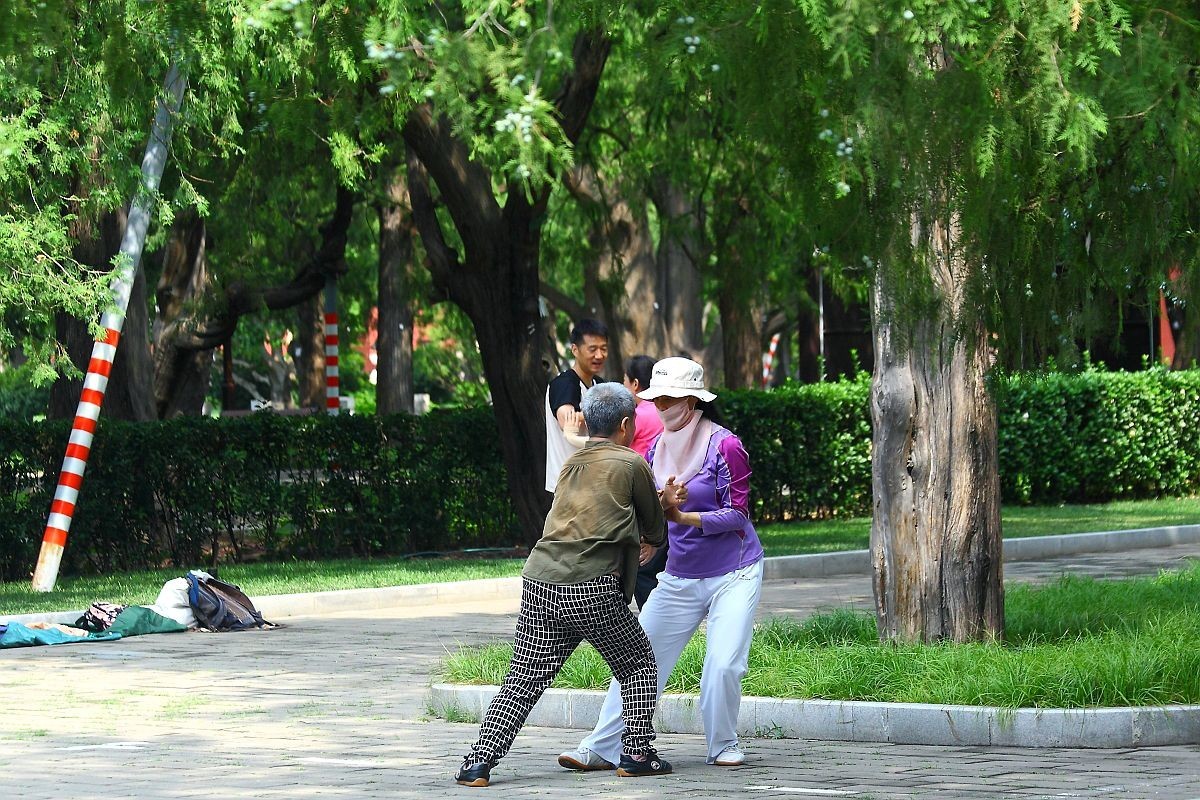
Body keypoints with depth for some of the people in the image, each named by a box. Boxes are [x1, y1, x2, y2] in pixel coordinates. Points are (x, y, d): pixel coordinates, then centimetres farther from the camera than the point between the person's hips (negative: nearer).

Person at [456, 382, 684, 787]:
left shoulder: (573, 464, 21)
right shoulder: (632, 465, 3)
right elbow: (654, 533, 15)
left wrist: (661, 501, 31)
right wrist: (664, 506, 36)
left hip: (539, 584, 5)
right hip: (593, 590, -5)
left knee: (522, 683, 7)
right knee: (639, 665, 16)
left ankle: (479, 762, -5)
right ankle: (636, 753, 12)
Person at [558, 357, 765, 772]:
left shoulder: (725, 446, -14)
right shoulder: (660, 446, 4)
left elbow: (737, 513, -16)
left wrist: (683, 517, -26)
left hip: (733, 574, -6)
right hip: (680, 577, 6)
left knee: (723, 664, -15)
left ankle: (724, 745, 8)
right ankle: (601, 748, -1)